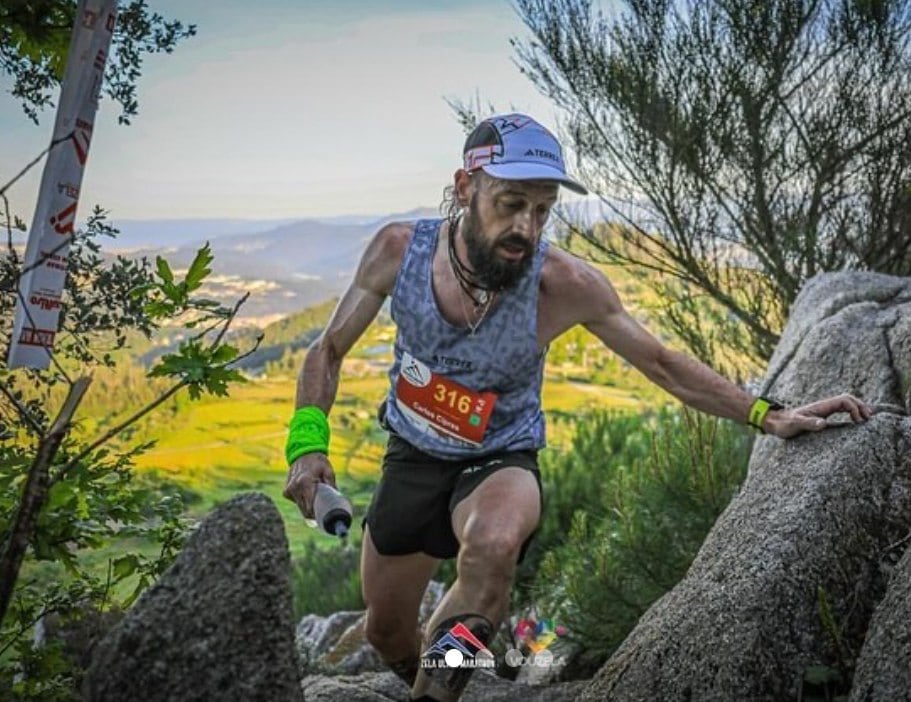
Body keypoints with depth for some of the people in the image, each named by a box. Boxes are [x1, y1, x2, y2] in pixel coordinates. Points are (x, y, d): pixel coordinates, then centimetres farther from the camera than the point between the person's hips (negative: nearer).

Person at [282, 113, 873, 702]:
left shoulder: (564, 284, -25)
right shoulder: (398, 249, -20)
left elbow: (663, 364, -12)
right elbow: (329, 352, -6)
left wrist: (768, 416, -17)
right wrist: (308, 443, -18)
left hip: (500, 463, -2)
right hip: (412, 457, 3)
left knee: (493, 546, -39)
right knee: (387, 633, 15)